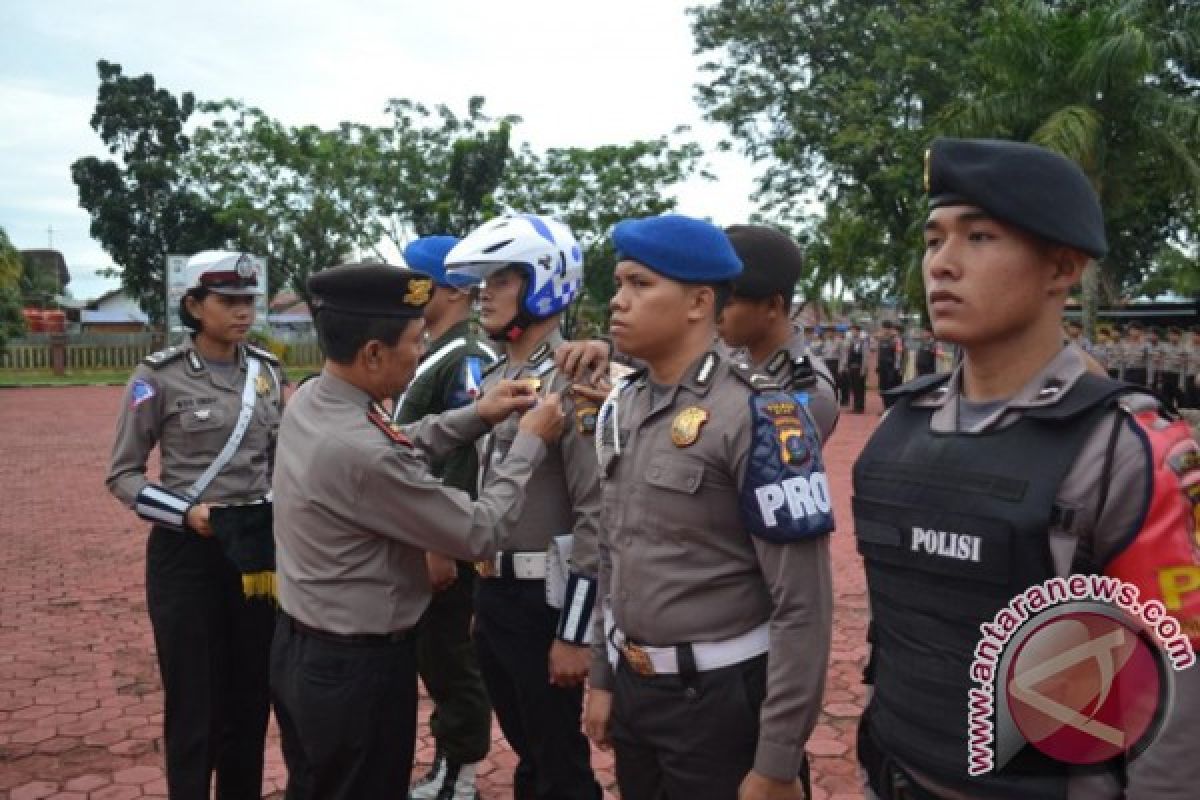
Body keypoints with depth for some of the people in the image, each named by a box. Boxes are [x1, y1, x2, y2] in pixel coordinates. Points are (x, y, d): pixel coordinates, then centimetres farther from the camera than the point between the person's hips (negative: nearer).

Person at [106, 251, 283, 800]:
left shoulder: (267, 371, 5)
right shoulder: (159, 377, -8)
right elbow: (122, 474, -3)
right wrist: (185, 511, -16)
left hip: (259, 545, 4)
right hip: (188, 551, -4)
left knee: (252, 693, 13)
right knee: (193, 699, 5)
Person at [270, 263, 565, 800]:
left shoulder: (307, 400, -5)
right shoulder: (361, 451, -32)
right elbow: (479, 535, -22)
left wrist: (475, 417, 3)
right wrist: (530, 443, -12)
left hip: (298, 647, 9)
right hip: (358, 668, -9)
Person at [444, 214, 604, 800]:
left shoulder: (573, 382, -18)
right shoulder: (494, 378, 10)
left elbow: (597, 515, -22)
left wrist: (576, 633, -21)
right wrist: (482, 597, 20)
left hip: (545, 599, -8)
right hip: (493, 594, 8)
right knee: (524, 749, 23)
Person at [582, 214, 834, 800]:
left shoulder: (758, 415, -19)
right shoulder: (621, 407, 3)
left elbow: (803, 604, -19)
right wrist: (603, 678, 14)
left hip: (721, 697, -6)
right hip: (632, 686, 7)